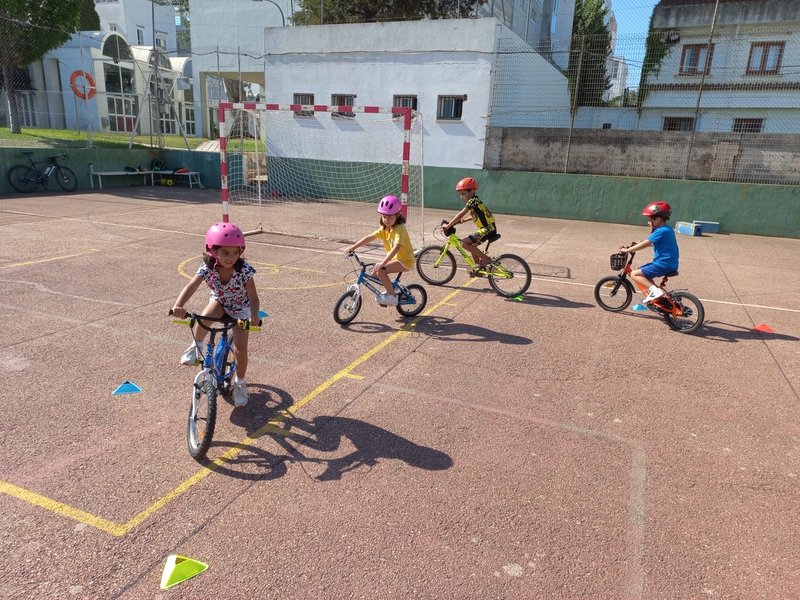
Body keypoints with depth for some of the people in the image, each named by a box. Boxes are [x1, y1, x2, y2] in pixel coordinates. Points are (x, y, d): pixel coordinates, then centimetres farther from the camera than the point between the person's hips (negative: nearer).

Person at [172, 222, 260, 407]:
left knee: (240, 349, -10)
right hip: (219, 303, 1)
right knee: (204, 317, -35)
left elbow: (253, 296, -28)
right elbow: (191, 286, -37)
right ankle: (196, 346, -5)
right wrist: (178, 305, -55)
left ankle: (240, 383, 16)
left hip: (240, 308, -1)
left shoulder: (244, 269, -29)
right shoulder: (208, 267, -25)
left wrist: (254, 316, -48)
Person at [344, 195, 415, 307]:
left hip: (405, 260, -8)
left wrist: (383, 263, -47)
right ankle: (390, 290, 20)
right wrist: (353, 247, -13)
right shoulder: (384, 229, 2)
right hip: (395, 259, 8)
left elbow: (396, 247, -37)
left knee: (380, 270, -24)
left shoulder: (400, 229, -23)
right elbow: (370, 238, -4)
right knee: (375, 272, -1)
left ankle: (392, 297, -11)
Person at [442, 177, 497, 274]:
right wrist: (465, 220, 30)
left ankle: (486, 259, -11)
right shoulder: (475, 200, 17)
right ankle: (478, 268, 31)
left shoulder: (472, 201, -12)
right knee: (471, 245, 21)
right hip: (489, 228, 10)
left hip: (488, 229, -10)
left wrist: (448, 225, -14)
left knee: (464, 243, -16)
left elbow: (460, 215, -18)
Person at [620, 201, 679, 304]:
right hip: (670, 263, 10)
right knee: (643, 272, 25)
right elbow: (652, 243, 29)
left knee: (635, 274, -9)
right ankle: (654, 292, 21)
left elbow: (644, 245, -18)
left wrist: (627, 250, -12)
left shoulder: (661, 231, -16)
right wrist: (639, 243, 19)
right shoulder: (667, 230, 14)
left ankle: (655, 290, -17)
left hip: (663, 265, -10)